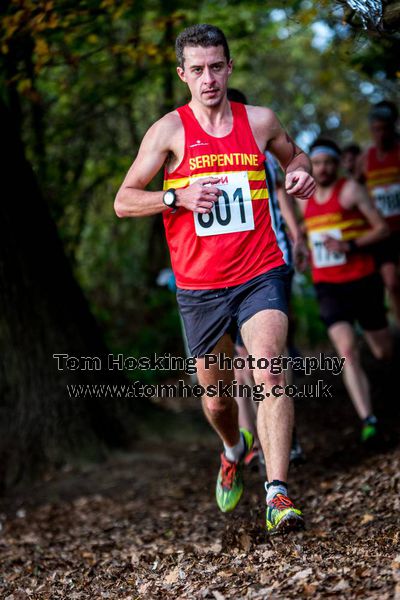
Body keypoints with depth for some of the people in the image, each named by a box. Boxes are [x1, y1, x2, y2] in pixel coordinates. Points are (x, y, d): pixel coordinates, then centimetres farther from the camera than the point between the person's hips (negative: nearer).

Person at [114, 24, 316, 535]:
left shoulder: (259, 121, 5)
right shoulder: (170, 130, -1)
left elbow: (294, 155, 26)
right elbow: (124, 201, -1)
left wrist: (300, 172, 2)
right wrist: (178, 197, -18)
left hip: (260, 275, 0)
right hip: (199, 287, 0)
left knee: (269, 373, -22)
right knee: (216, 397, 12)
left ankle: (277, 494, -23)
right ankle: (234, 450, 45)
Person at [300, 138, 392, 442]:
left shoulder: (351, 190, -7)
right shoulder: (305, 199, 9)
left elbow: (382, 228, -10)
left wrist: (349, 246, -21)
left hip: (363, 282, -2)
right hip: (328, 288, 3)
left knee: (384, 351, 8)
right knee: (347, 351, -17)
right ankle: (368, 419, -20)